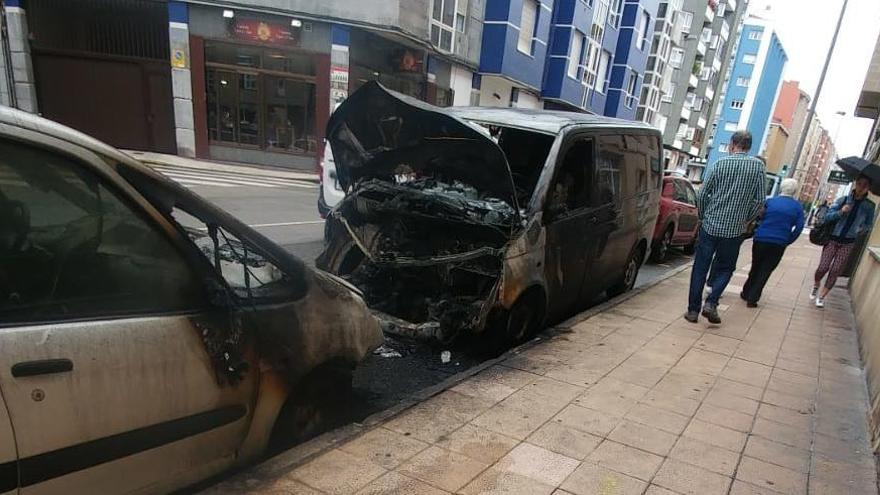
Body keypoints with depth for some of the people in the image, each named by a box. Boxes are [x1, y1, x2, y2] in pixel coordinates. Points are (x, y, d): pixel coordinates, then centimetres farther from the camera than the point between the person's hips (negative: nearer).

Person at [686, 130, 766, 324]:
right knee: (725, 268, 16)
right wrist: (746, 220, 12)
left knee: (700, 268, 7)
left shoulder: (721, 163, -1)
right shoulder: (758, 165, -1)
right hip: (734, 230, 0)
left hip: (710, 225, 0)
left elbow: (702, 194, -1)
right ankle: (711, 302, -1)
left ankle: (693, 309, 9)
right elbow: (759, 200, -3)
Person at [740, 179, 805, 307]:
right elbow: (799, 227, -4)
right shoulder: (797, 206, 1)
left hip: (761, 240, 1)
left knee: (755, 267, 18)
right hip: (779, 244, -1)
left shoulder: (770, 201, 2)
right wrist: (788, 241, 3)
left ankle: (746, 293, 26)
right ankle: (752, 299, 3)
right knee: (765, 270, 6)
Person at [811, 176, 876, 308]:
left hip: (848, 243, 1)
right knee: (823, 268, -7)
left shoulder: (869, 206, -2)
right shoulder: (843, 200, -6)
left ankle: (821, 296, 14)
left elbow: (869, 224, 13)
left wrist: (862, 229, -2)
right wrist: (840, 212, -22)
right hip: (833, 239, -1)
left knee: (835, 271, 1)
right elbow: (827, 216, -7)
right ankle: (816, 285, 24)